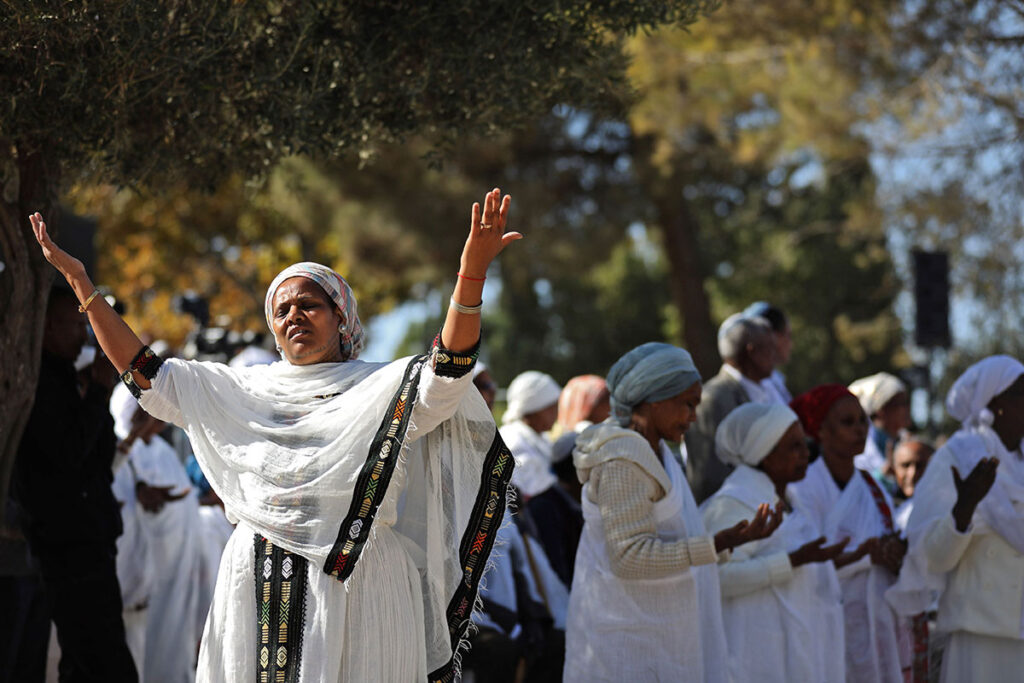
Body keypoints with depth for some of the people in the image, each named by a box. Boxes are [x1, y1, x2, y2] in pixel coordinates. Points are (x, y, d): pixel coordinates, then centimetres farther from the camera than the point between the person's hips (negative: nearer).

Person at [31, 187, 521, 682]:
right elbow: (144, 373, 19)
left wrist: (472, 274, -30)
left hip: (354, 584, -3)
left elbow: (446, 376, -15)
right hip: (258, 588, 4)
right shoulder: (244, 391, 17)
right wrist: (80, 282, 15)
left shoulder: (380, 388, 5)